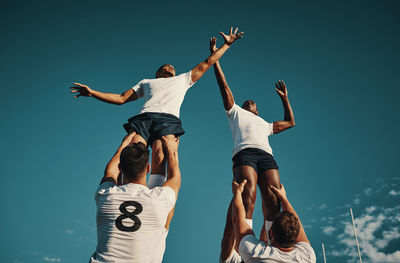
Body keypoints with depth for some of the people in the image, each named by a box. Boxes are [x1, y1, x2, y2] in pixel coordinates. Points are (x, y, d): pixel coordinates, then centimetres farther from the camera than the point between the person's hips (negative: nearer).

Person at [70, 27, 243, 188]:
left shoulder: (183, 79, 40)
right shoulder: (146, 82, 40)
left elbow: (207, 63, 43)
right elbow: (121, 99, 33)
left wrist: (227, 44, 45)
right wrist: (92, 92, 25)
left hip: (169, 120, -1)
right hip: (144, 117, 1)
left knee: (159, 160, -29)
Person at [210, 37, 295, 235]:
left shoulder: (265, 124, 42)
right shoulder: (236, 112, 33)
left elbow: (290, 122, 50)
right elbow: (224, 86, 29)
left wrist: (284, 97, 51)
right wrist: (215, 57, 28)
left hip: (266, 156, 4)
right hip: (244, 153, -3)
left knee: (274, 202, -18)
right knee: (248, 198, -26)